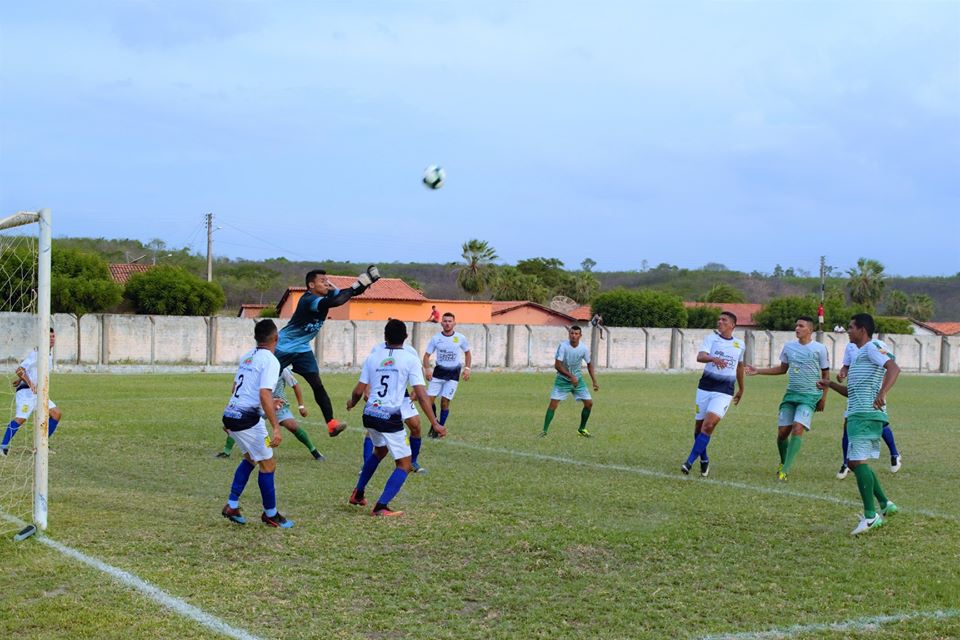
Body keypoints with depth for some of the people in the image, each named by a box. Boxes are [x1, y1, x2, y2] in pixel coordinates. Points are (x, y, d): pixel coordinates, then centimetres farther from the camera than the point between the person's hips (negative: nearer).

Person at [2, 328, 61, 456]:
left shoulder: (50, 353, 15)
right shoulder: (36, 353, -12)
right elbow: (19, 370, -19)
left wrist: (20, 379, 29)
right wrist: (31, 384, -28)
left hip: (38, 392, 9)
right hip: (27, 391, -9)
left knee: (56, 414, 2)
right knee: (20, 418, -22)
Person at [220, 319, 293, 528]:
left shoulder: (247, 356, 12)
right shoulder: (270, 360, -13)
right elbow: (264, 395, -23)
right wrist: (276, 428, -25)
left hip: (231, 414, 9)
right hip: (248, 419, -9)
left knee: (250, 458, 25)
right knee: (268, 465, 4)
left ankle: (232, 505, 21)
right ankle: (271, 515, 15)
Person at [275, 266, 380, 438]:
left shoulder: (327, 295, -4)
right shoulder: (308, 300, -28)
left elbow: (349, 293, -10)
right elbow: (334, 303, -44)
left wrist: (363, 284, -29)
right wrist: (355, 287, -41)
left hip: (302, 349, 6)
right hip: (283, 348, -6)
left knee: (317, 385, -7)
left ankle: (331, 424, -14)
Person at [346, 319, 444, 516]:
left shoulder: (373, 357, 7)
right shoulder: (410, 359, -5)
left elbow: (359, 391, 8)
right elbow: (421, 395, -11)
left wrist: (352, 403, 31)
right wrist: (435, 424, -9)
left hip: (370, 415, 6)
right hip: (390, 418, -6)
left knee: (379, 450, 33)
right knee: (404, 464, 4)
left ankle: (358, 494, 39)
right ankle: (381, 507, -10)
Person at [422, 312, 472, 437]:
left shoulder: (460, 338, -3)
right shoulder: (436, 338, -4)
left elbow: (467, 353, 12)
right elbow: (427, 355, 0)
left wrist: (467, 368, 0)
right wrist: (427, 369, -16)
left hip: (453, 374, -1)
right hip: (439, 371, 1)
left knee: (445, 402, -6)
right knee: (429, 399, -6)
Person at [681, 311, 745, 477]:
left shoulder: (740, 344, 9)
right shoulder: (711, 338, 1)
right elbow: (700, 356, -18)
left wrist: (741, 389, 35)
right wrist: (713, 359, -39)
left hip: (724, 391, 0)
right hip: (705, 387, 1)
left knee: (709, 424, -17)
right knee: (699, 426, 5)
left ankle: (690, 462, -13)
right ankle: (704, 460, 27)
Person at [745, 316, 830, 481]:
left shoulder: (819, 349, -5)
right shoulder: (789, 347, 7)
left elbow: (825, 374, 2)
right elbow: (783, 369, 20)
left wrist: (823, 398, -1)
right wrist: (757, 371, 14)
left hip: (809, 396, -5)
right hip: (791, 394, 5)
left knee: (797, 430, -20)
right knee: (782, 432, 2)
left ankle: (784, 471, -19)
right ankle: (783, 463, 29)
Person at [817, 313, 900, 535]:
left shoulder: (872, 347, -5)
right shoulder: (860, 354, 26)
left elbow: (894, 368, -23)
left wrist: (882, 394, -36)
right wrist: (831, 385, 21)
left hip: (865, 415, -11)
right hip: (857, 415, 11)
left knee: (857, 461, -16)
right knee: (856, 462, 15)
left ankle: (871, 516, -17)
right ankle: (885, 504, 23)